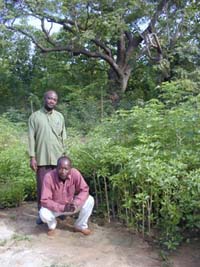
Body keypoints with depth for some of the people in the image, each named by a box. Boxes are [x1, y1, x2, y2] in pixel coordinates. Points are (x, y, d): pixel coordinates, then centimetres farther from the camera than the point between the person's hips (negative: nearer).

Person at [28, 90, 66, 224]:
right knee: (42, 186, 4)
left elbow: (63, 137, 10)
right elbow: (31, 138, -1)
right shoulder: (35, 116, 1)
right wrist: (32, 157, -7)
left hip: (58, 157, 2)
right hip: (42, 158, -1)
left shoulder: (60, 116, 8)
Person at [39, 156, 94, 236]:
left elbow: (84, 190, -16)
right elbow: (45, 200, -27)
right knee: (43, 214, -32)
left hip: (70, 204, 2)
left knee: (90, 200, -19)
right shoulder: (49, 177, -30)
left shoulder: (75, 173, -24)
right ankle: (52, 225, 6)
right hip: (55, 207, -2)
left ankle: (80, 226, 4)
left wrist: (75, 203, -34)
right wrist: (63, 208, -36)